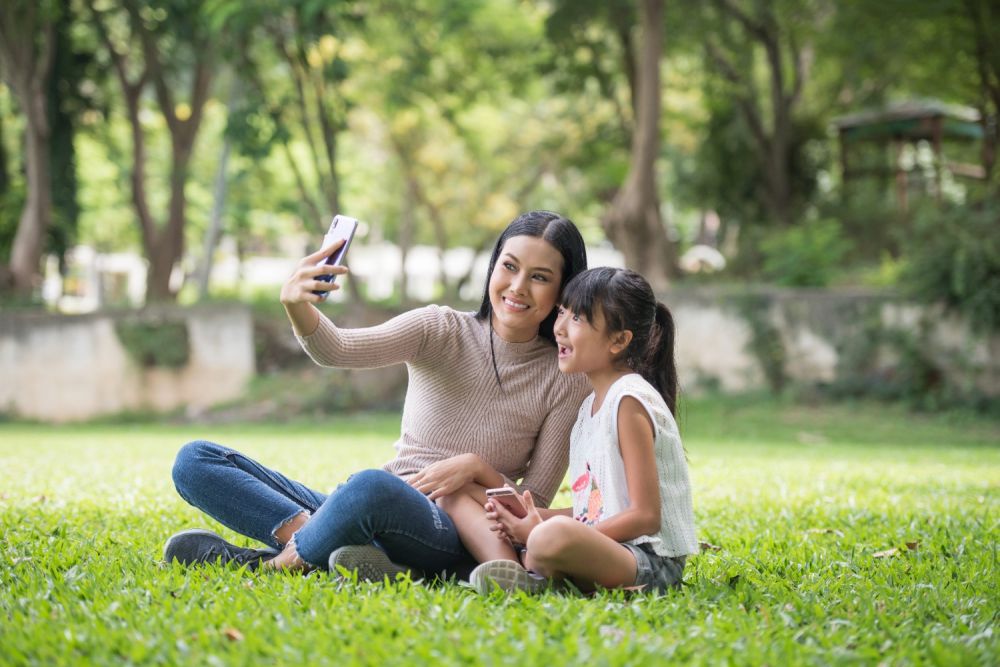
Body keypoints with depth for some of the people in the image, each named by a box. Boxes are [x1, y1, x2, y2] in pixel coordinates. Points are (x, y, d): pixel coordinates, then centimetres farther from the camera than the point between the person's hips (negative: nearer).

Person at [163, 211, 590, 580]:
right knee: (194, 461, -8)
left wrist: (477, 468, -14)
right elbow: (338, 350, -13)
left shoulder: (566, 380, 2)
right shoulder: (439, 330, 6)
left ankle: (276, 562, -15)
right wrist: (298, 308, -34)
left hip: (454, 534, -4)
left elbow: (536, 502, 4)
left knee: (373, 487, -42)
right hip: (375, 513, 4)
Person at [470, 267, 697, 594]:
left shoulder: (630, 401, -12)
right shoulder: (592, 406, 16)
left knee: (553, 537, -35)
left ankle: (537, 579, -6)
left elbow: (646, 516, -17)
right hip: (614, 552, 10)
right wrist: (537, 518, -1)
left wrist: (548, 532, -18)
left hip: (651, 562, -10)